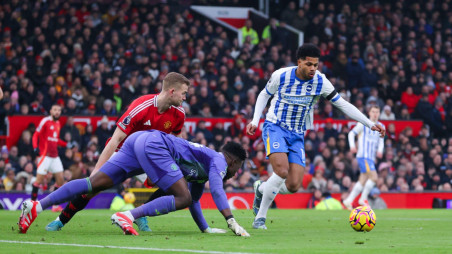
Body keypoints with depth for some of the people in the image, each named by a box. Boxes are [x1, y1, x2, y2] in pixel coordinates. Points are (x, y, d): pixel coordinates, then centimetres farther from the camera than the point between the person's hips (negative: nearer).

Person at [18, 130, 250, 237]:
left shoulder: (204, 168, 29)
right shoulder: (218, 161, 3)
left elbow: (195, 200, 36)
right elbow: (216, 190, -15)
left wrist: (205, 229, 37)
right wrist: (232, 222, -19)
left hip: (139, 140, 9)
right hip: (153, 144, -9)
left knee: (95, 184, -1)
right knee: (182, 198, -11)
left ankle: (37, 206, -11)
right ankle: (128, 216, -26)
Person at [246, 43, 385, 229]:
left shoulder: (320, 82, -6)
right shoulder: (281, 76, -10)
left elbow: (343, 105, 0)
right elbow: (264, 95, 10)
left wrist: (370, 124, -4)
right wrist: (255, 121, -1)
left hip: (297, 135, 3)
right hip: (275, 128, -3)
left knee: (293, 186, -9)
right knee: (282, 171, -28)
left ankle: (261, 189, 23)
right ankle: (260, 217, -12)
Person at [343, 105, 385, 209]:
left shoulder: (381, 126, 15)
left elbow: (381, 140, 22)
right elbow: (352, 133, 1)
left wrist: (380, 150, 2)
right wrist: (352, 145, -14)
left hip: (371, 157, 7)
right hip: (363, 156, -7)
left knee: (363, 181, 5)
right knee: (373, 177, -18)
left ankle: (349, 200, 11)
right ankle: (363, 199, -6)